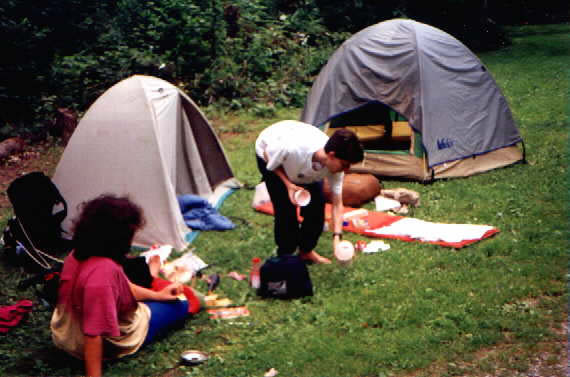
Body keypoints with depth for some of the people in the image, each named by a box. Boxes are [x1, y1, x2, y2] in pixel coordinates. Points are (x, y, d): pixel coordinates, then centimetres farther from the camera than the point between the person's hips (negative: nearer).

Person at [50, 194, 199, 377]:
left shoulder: (78, 254, -9)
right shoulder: (103, 273, -38)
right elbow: (93, 335, -38)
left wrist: (158, 295, 11)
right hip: (111, 344, -7)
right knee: (179, 305, 9)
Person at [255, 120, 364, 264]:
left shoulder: (335, 165, -30)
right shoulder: (294, 147, -47)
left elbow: (337, 204, -23)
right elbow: (267, 155, -24)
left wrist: (337, 237, -31)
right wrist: (288, 184, -30)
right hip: (270, 155, -4)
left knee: (317, 203, -3)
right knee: (286, 208, -13)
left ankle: (306, 251, 18)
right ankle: (285, 255, 8)